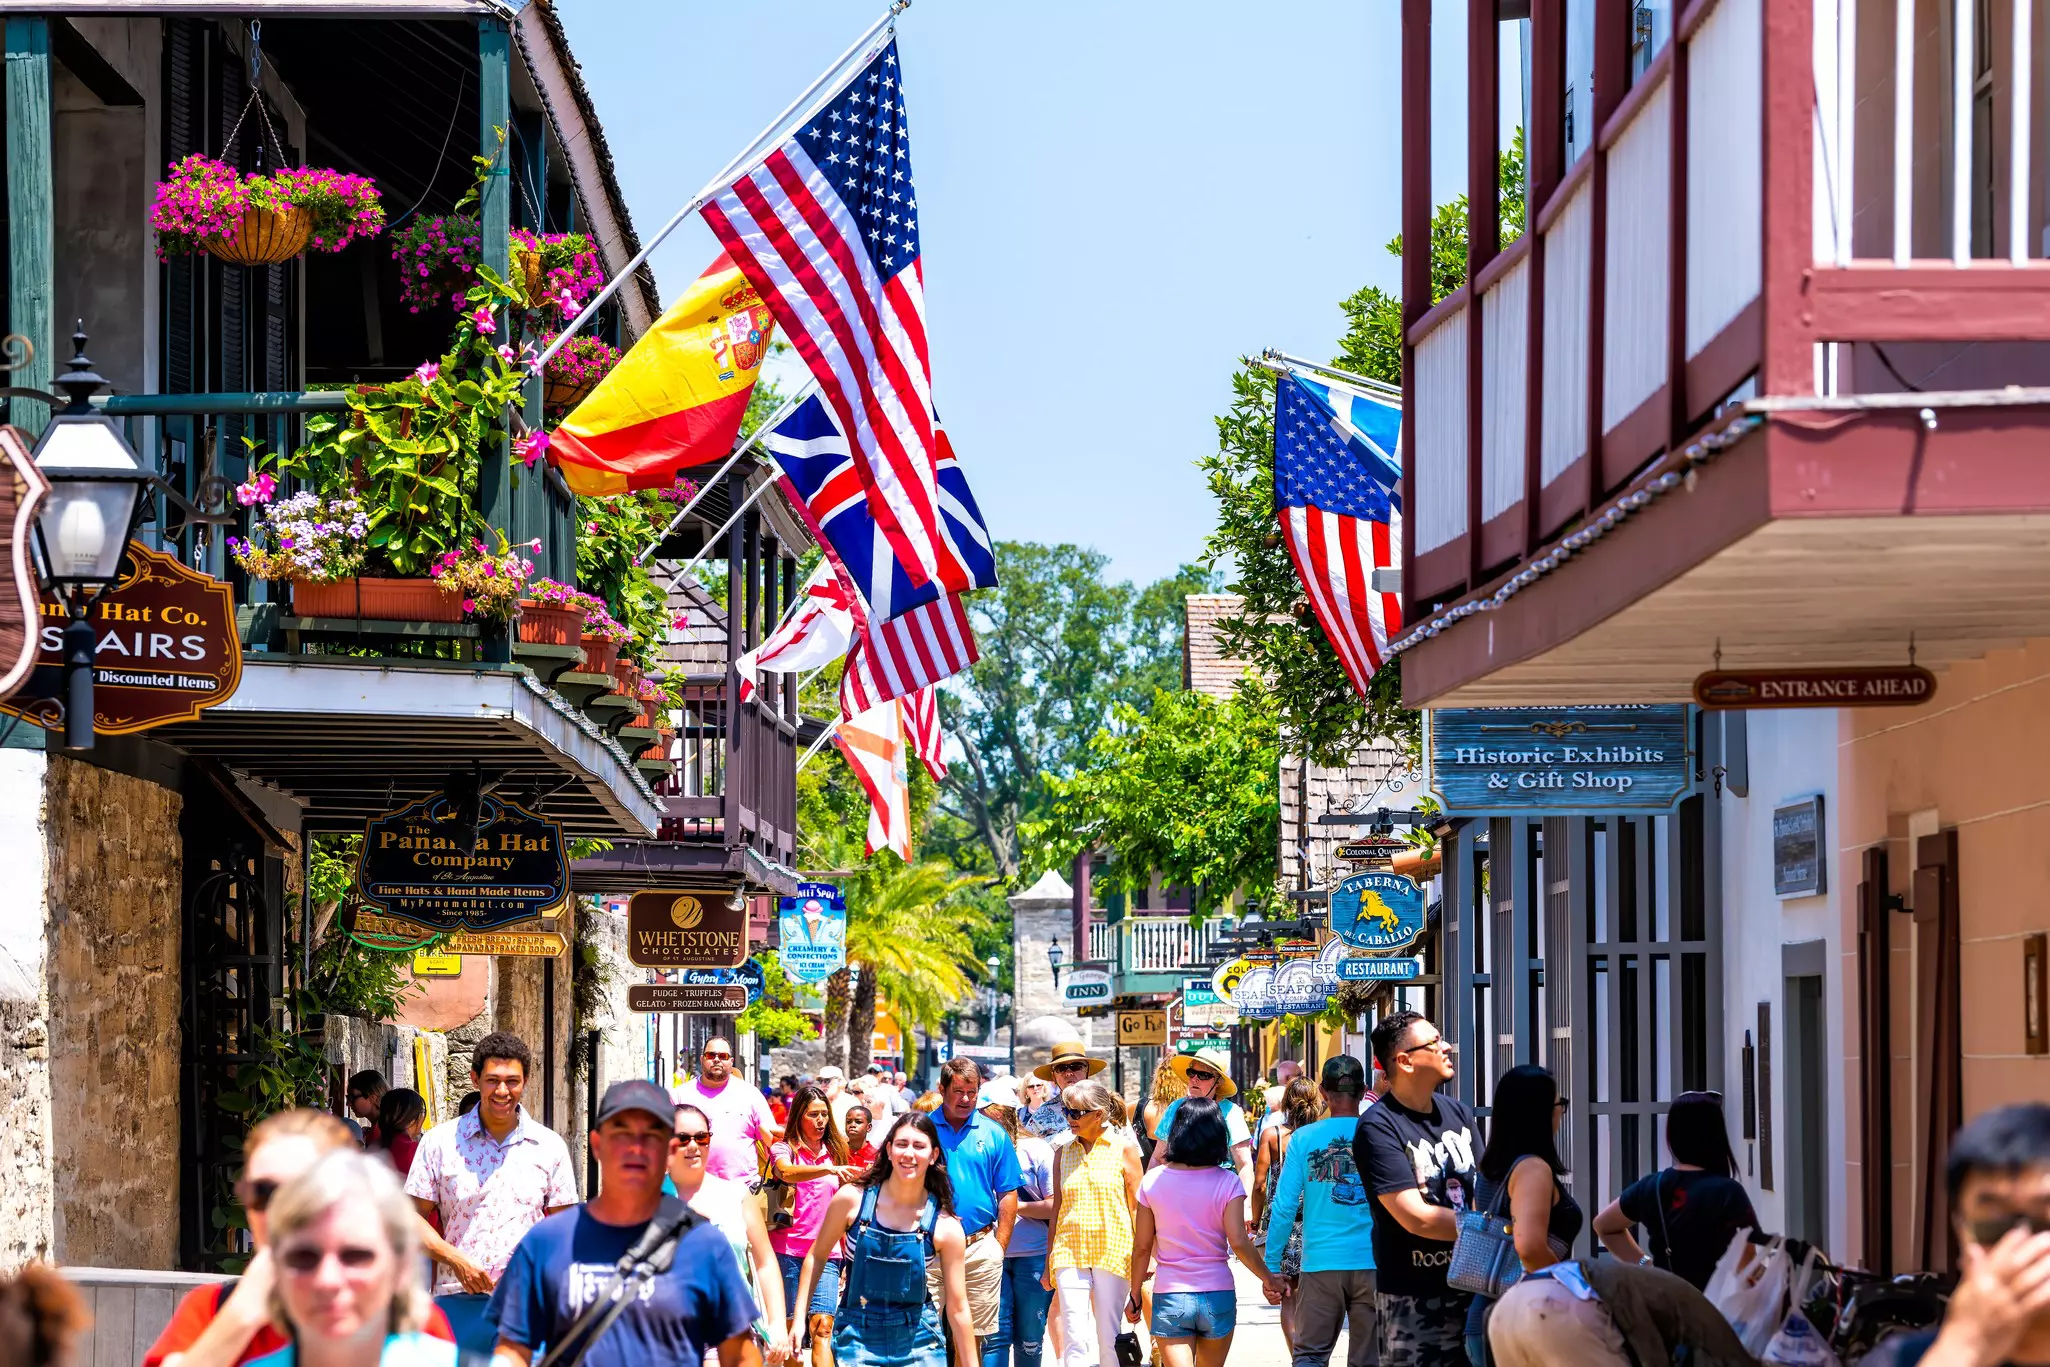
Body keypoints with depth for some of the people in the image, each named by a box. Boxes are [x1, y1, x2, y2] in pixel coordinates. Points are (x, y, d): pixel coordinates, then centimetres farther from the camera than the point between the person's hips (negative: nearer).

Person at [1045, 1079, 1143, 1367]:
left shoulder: (1123, 1151, 2)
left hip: (1113, 1252, -2)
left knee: (1108, 1338, 1)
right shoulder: (1063, 1154, 10)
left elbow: (1137, 1208, 4)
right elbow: (1057, 1208, 14)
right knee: (1075, 1337, -9)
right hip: (1070, 1252, 2)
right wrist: (1049, 1263, 12)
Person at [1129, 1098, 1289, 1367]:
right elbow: (1239, 1243, -13)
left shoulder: (1153, 1181, -2)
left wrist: (1135, 1296, 12)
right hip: (1217, 1295, 1)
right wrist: (1269, 1279, 0)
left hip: (1169, 1297, -1)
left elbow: (1142, 1247, 2)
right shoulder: (1227, 1182, -6)